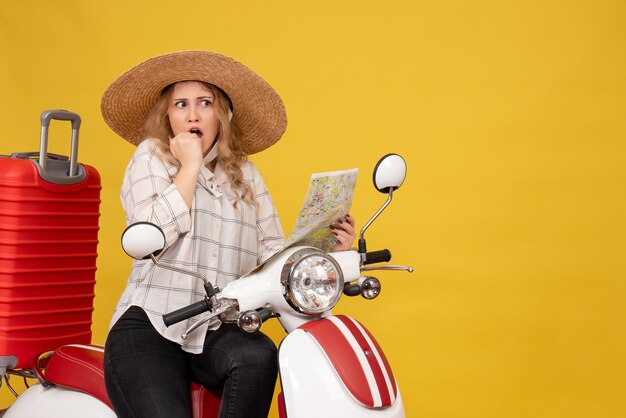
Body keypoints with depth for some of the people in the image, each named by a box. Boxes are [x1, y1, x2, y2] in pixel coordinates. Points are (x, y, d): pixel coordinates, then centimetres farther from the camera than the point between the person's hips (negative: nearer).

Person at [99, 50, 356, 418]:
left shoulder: (246, 176, 17)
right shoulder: (151, 157, 6)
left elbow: (273, 255, 10)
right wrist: (190, 166, -6)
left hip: (219, 332, 3)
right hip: (150, 328, -3)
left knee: (259, 356, -31)